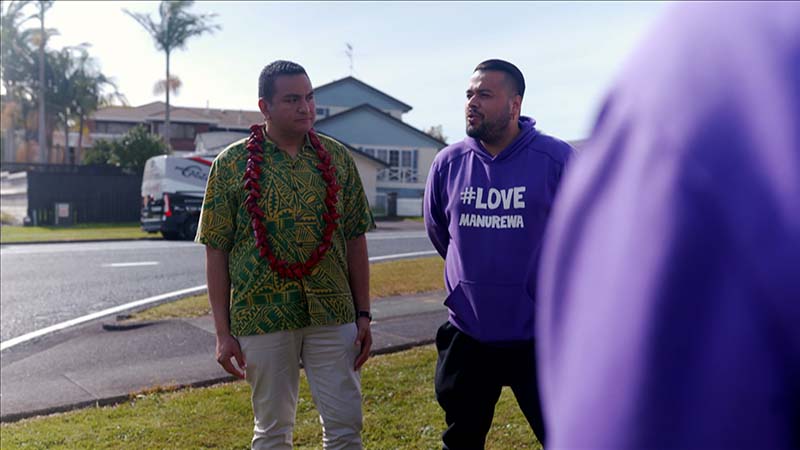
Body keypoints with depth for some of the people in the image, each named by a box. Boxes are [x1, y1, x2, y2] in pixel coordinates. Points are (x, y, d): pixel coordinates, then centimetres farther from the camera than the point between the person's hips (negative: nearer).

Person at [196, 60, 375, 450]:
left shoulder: (337, 157, 4)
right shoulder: (231, 164, -2)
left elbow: (355, 239, 7)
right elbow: (216, 251, -1)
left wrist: (363, 314, 4)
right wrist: (223, 332, -3)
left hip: (333, 315, 2)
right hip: (262, 316, -1)